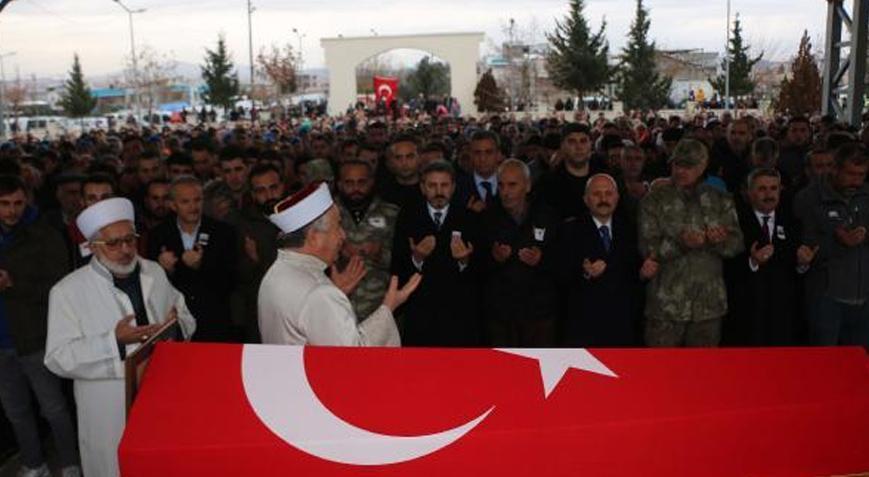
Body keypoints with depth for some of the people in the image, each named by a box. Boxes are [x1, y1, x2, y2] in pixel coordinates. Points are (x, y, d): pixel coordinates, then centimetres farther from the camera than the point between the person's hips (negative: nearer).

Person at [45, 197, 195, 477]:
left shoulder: (155, 273, 5)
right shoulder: (68, 291, -9)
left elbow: (185, 316, 10)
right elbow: (59, 359, -13)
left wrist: (178, 325, -14)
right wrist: (115, 341, -26)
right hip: (110, 413, -4)